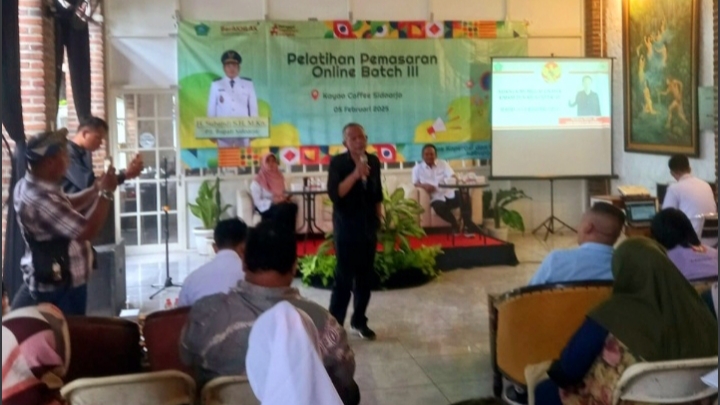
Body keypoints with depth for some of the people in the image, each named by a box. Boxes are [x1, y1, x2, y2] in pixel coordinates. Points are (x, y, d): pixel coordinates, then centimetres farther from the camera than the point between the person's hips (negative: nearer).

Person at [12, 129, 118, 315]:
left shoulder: (33, 187, 2)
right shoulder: (41, 200, -32)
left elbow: (67, 205, 18)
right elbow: (88, 230, -31)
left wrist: (97, 188, 4)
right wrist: (106, 192, -22)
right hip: (56, 290, -10)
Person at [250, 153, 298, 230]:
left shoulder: (279, 177, 15)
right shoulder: (257, 182, -4)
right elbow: (257, 202, -9)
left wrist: (285, 198, -4)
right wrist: (272, 202, -21)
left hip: (280, 205, 5)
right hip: (266, 208, -5)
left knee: (293, 206, -29)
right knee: (281, 209, -37)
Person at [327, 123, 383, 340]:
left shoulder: (373, 161, 5)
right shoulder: (338, 163, -10)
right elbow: (334, 194, -22)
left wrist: (378, 219, 10)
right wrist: (355, 174, -29)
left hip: (368, 226, 5)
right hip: (346, 227, -5)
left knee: (366, 277, 10)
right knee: (344, 278, -5)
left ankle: (359, 321, 24)